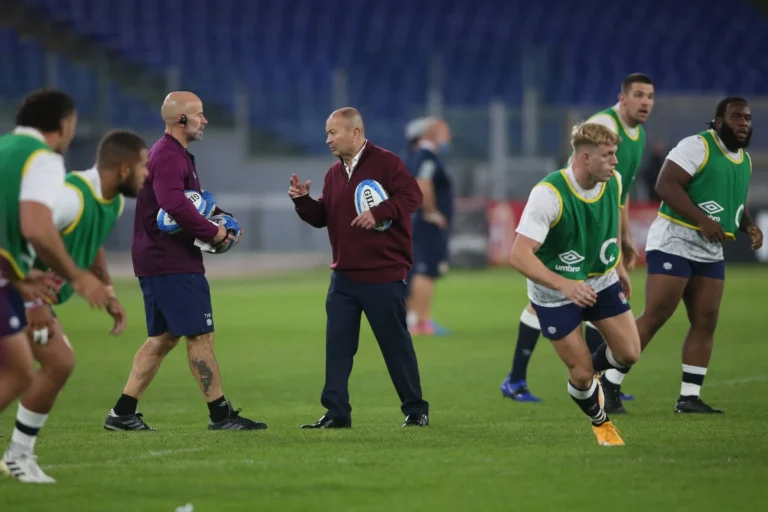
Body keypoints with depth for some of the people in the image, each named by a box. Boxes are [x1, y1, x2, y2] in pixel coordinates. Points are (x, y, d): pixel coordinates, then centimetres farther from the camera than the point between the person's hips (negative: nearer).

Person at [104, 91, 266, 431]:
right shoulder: (169, 157, -16)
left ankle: (122, 413, 12)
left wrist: (222, 220, 8)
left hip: (154, 262, 11)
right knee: (200, 335, -5)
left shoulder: (174, 155, 19)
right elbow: (174, 205, -32)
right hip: (173, 264, -11)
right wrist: (212, 232, -21)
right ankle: (221, 415, 0)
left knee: (162, 338, 13)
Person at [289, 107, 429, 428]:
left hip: (383, 277, -7)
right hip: (344, 277, 7)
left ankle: (416, 411, 11)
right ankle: (336, 413, 6)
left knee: (396, 344, 1)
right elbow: (321, 217, 17)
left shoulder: (385, 163, -8)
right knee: (337, 345, 3)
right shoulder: (334, 174, 13)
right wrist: (302, 200, -1)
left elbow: (412, 196, -17)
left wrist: (378, 213, -27)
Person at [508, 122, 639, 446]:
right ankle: (600, 422, 29)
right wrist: (563, 285, -46)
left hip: (602, 281, 5)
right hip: (554, 293, -5)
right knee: (581, 374, -3)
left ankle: (594, 369, 33)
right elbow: (519, 256, -35)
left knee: (629, 354, -2)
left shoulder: (613, 181, -12)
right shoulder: (548, 194, -32)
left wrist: (618, 265, 16)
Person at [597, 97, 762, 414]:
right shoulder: (697, 147, -12)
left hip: (710, 252, 8)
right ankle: (610, 385, -5)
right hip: (674, 243, -8)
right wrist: (703, 220, -27)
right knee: (654, 317, -11)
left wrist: (749, 225, 7)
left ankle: (689, 397, 7)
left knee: (705, 322, 2)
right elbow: (666, 185, -21)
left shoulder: (745, 161, 15)